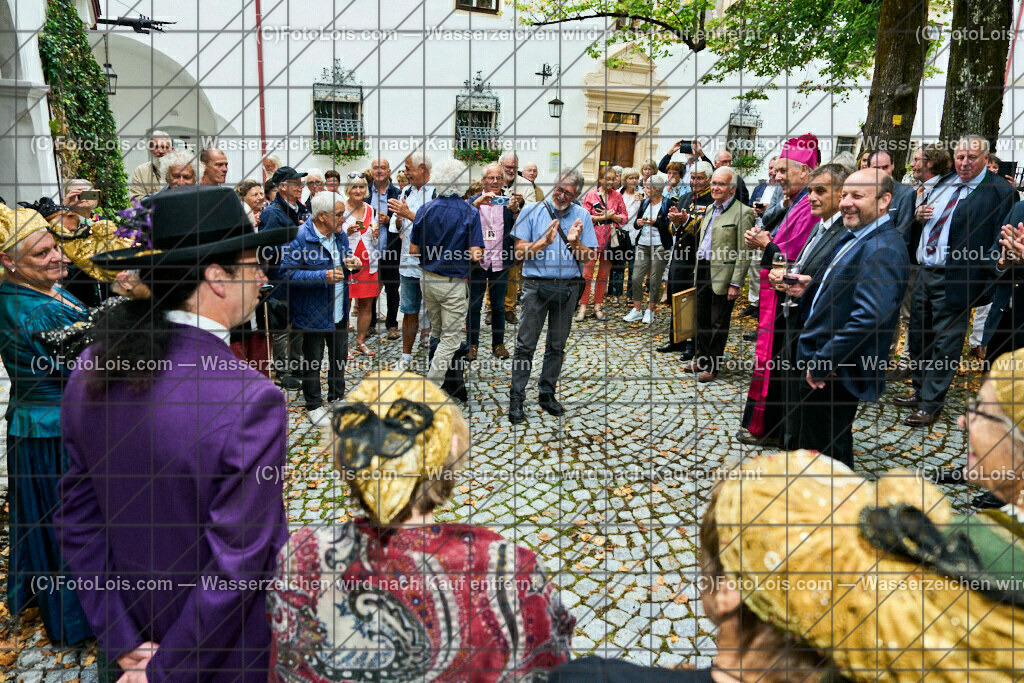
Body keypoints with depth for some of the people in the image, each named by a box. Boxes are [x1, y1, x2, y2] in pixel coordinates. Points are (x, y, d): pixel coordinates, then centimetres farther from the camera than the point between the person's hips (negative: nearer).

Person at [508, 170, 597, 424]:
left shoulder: (582, 215, 6)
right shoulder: (532, 211, 0)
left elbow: (588, 258, 3)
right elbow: (520, 250, -4)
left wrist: (574, 242, -15)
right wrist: (545, 241, -17)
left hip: (569, 287, 2)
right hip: (537, 285, -2)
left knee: (557, 345, 11)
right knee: (525, 345, -1)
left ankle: (547, 394, 24)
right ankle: (516, 398, 7)